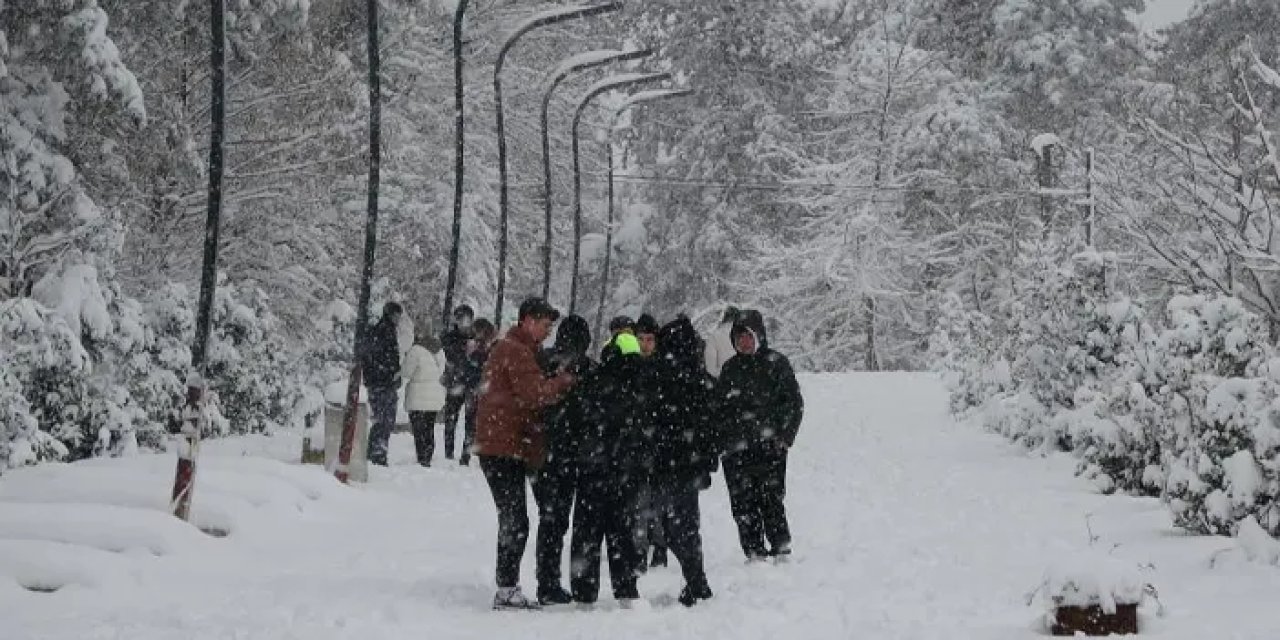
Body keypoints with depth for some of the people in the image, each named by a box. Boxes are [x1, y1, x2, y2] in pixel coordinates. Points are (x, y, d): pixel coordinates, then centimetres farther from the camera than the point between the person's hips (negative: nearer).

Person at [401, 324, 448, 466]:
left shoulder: (415, 350, -14)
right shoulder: (438, 351, 8)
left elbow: (406, 373, -9)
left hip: (419, 397, -7)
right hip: (436, 395, 7)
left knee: (419, 431, -4)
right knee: (430, 431, 14)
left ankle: (422, 461, -8)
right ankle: (427, 460, 16)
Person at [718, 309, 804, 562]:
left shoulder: (776, 363, 3)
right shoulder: (730, 368, 16)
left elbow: (795, 403, 2)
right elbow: (720, 406, 22)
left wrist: (784, 437, -7)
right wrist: (720, 439, 10)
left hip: (769, 446, -4)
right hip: (736, 450, 4)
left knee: (771, 500, -10)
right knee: (743, 503, 1)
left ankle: (781, 549, 0)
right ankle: (754, 552, 7)